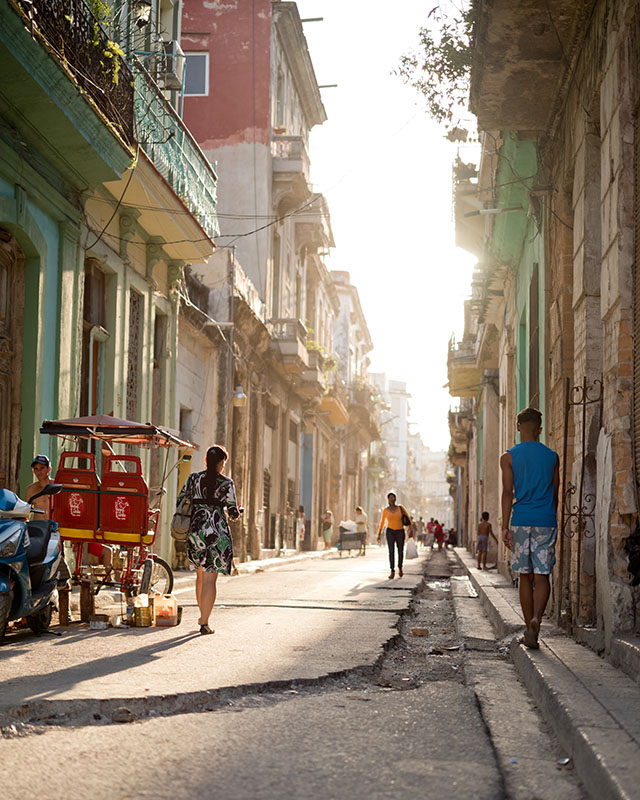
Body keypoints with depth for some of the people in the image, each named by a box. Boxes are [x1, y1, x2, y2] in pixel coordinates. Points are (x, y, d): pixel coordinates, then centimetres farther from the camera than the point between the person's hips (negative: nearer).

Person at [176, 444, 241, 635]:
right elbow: (233, 513, -4)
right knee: (210, 579, -2)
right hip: (216, 530, -4)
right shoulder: (226, 483, -4)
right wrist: (238, 511, 19)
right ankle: (204, 623, -6)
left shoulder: (193, 478, 5)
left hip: (195, 529, 4)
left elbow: (180, 503, 7)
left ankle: (203, 615, 30)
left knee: (201, 575, 21)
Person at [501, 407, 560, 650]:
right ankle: (536, 620, -24)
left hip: (521, 521, -1)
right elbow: (555, 493, 15)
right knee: (542, 575, 0)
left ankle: (529, 629, 14)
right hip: (546, 521, 1)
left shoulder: (509, 457, 1)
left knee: (525, 576, 9)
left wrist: (505, 527, -8)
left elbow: (508, 492, -6)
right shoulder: (552, 456, 8)